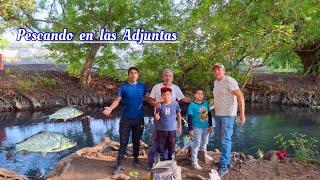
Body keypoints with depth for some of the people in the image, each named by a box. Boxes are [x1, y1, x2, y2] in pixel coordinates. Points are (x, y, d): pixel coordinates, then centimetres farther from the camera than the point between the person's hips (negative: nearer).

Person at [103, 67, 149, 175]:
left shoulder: (142, 87, 2)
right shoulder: (124, 87, -3)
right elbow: (117, 100, -8)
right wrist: (110, 108, -25)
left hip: (139, 119, 2)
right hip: (126, 119, -2)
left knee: (136, 141, 15)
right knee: (123, 142, 2)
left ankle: (136, 159, 33)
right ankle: (119, 164, 11)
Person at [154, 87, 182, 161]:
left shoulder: (175, 104, -4)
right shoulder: (159, 105, -7)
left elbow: (178, 115, 8)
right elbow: (156, 117, 0)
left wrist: (180, 126, 9)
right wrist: (156, 117, -24)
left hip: (172, 129, 1)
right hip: (161, 130, -1)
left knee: (171, 148, 13)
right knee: (161, 148, 8)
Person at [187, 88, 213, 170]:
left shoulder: (206, 103, 2)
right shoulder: (192, 105, -14)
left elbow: (209, 115, 10)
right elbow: (189, 118, -12)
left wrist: (210, 125, 10)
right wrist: (190, 129, -14)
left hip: (206, 127, 5)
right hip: (197, 128, -5)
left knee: (205, 143, 21)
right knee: (197, 144, -1)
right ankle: (194, 162, 7)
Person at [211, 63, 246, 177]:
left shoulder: (229, 81, -14)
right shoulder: (215, 82, 11)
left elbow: (240, 96, -18)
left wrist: (242, 114, -23)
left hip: (228, 115, -8)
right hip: (218, 114, 8)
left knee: (225, 140, -7)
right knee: (221, 139, 15)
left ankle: (224, 166, -2)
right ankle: (227, 160, 31)